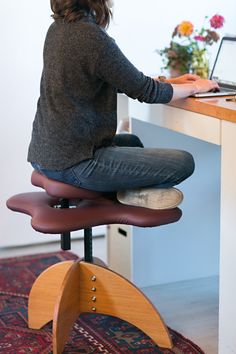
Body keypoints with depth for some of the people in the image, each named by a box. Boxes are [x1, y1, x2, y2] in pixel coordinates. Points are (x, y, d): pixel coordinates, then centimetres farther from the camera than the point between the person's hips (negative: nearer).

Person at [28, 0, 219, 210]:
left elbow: (118, 80, 17)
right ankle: (133, 193, 9)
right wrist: (195, 87, 4)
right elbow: (145, 91, -13)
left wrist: (171, 82, 17)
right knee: (184, 162, -8)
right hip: (74, 162, -10)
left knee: (131, 142, 34)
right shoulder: (91, 36, -20)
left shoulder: (58, 28, 8)